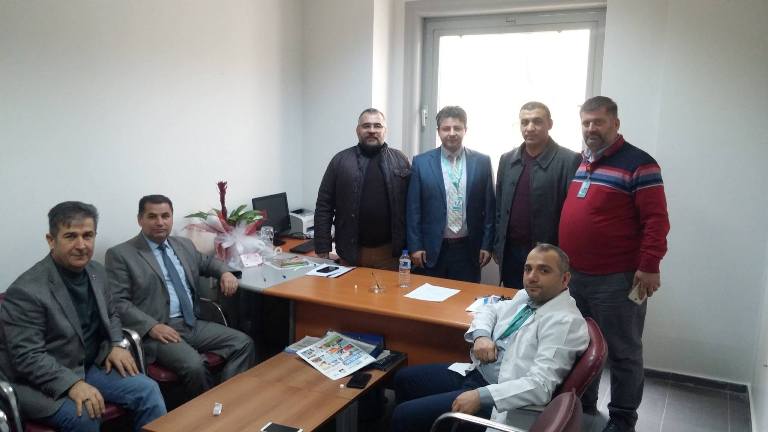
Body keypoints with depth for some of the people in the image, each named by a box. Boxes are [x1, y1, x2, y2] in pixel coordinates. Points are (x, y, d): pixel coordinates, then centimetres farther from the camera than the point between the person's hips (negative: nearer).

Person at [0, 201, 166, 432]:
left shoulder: (96, 271, 1)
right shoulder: (26, 291, -21)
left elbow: (110, 314, 16)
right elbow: (27, 357, -21)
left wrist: (117, 344, -2)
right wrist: (72, 384, -30)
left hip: (90, 366, 6)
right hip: (39, 381, -6)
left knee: (148, 390, -10)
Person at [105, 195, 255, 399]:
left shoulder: (184, 245, 16)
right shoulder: (120, 254, -2)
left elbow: (207, 262, 32)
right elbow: (118, 302, -8)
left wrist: (225, 272, 9)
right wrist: (152, 326, -21)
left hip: (193, 323, 6)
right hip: (157, 329, -6)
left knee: (244, 344, -12)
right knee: (194, 365, -31)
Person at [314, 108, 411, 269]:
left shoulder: (400, 161, 5)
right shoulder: (340, 160, 3)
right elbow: (324, 206, 2)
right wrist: (322, 249, -4)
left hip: (389, 251, 0)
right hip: (351, 252, 0)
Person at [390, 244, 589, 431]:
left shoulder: (565, 321, -20)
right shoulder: (527, 296, 6)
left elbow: (541, 385, -27)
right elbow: (490, 310, 20)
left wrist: (481, 396, -31)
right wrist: (481, 335, -3)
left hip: (498, 399, -9)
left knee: (404, 415, -12)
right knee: (404, 379, 14)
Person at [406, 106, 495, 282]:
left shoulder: (482, 162, 2)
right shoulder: (421, 162, 0)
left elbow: (489, 207, 5)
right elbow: (413, 208, 0)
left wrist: (487, 244, 2)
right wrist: (415, 246, -4)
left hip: (468, 249, 1)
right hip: (432, 249, -1)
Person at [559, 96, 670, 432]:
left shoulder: (638, 164, -10)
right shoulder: (579, 162, 11)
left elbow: (656, 220, -14)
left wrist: (649, 267, -17)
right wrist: (563, 262, 15)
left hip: (616, 279, -7)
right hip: (574, 275, 7)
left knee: (622, 352, 8)